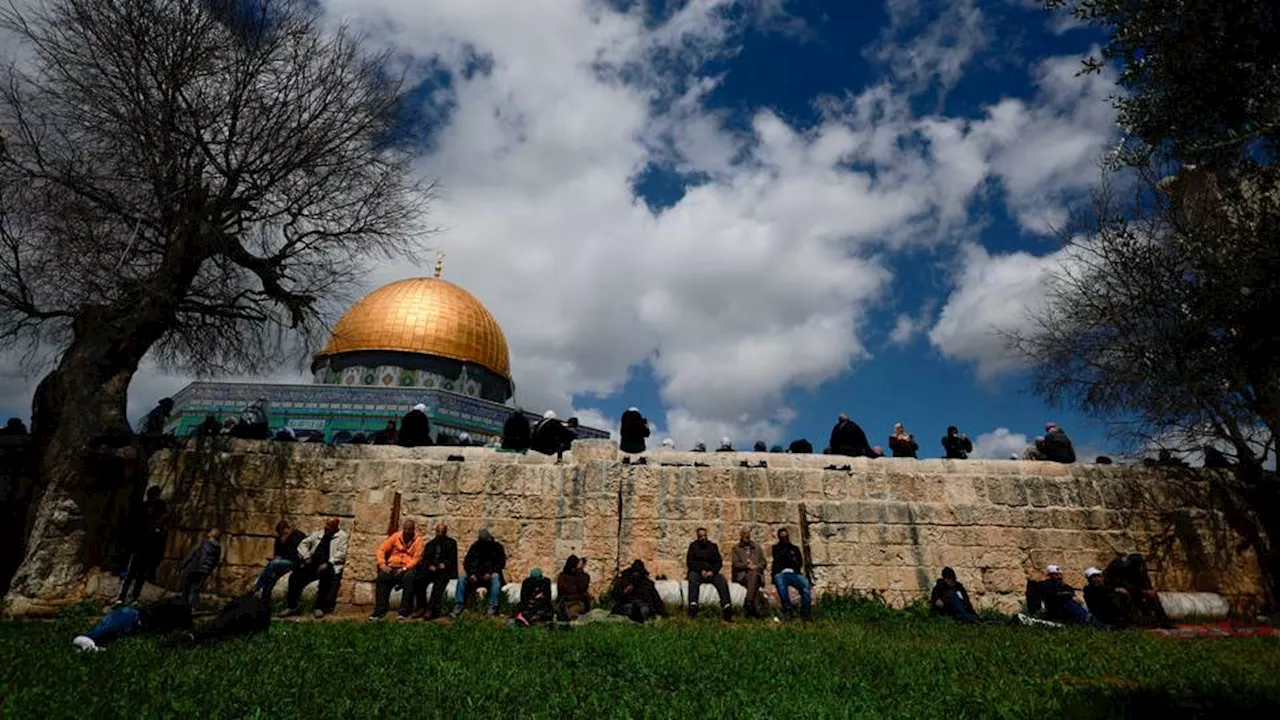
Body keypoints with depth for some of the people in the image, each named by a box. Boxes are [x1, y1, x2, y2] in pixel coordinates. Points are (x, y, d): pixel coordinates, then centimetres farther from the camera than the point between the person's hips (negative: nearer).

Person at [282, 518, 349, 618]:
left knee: (326, 574, -36)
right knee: (295, 577, -16)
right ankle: (291, 606, -3)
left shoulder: (342, 536, 4)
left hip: (330, 566, -5)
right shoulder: (318, 534, 21)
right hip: (313, 563, 5)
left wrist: (327, 564, -19)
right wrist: (306, 557, 0)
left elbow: (341, 553, -7)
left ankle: (320, 607, -20)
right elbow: (303, 543, 18)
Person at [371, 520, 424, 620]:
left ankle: (405, 611, -27)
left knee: (409, 577, -35)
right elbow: (381, 550, 3)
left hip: (408, 568, -2)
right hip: (392, 566, 2)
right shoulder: (395, 536, 7)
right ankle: (379, 610, -21)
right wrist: (382, 565, -11)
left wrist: (404, 568, -19)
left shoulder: (417, 540, 0)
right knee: (382, 577, -28)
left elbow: (417, 558, -7)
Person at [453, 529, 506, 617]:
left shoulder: (497, 547, -1)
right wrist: (471, 574, -16)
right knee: (462, 577, -23)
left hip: (490, 575, -3)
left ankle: (493, 608, -38)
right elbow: (467, 562, 3)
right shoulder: (475, 547, 5)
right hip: (475, 575, 3)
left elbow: (501, 563, -5)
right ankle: (458, 606, -23)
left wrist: (490, 573, -20)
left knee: (496, 577, -35)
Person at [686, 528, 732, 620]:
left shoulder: (713, 546, 14)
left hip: (711, 573, 2)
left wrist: (712, 572, -11)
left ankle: (727, 607, -38)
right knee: (693, 578, -35)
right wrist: (701, 571, -13)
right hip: (696, 572, -2)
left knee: (722, 580, -27)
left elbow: (719, 562, 8)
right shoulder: (693, 546, 8)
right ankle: (693, 606, -47)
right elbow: (689, 562, 1)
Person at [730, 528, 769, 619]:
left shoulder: (757, 548, 24)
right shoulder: (736, 548, 17)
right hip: (742, 574, -1)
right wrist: (747, 566, -11)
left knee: (754, 575, -37)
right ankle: (758, 609, -40)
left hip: (757, 574, 2)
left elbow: (763, 562, 15)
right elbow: (735, 564, 4)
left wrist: (756, 566, -6)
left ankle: (748, 604, -42)